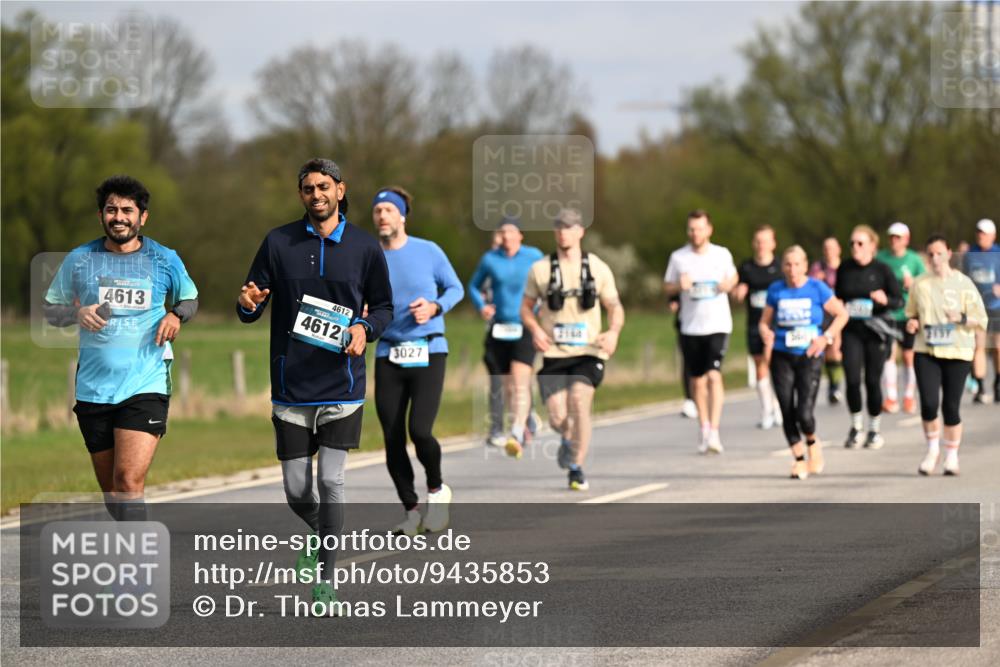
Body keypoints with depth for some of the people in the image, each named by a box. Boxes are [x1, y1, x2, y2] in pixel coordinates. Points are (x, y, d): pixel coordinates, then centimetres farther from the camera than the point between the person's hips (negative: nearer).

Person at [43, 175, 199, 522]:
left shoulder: (165, 260, 2)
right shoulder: (79, 260, 4)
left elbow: (190, 298, 20)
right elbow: (49, 309, 12)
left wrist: (176, 315, -4)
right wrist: (77, 314, -10)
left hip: (146, 387, -3)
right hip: (93, 388, 3)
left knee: (129, 481, -19)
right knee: (110, 489, 11)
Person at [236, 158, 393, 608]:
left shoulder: (365, 247, 4)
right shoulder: (278, 243, 4)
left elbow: (384, 306, 14)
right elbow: (249, 309, 7)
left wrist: (365, 328, -7)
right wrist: (248, 304, -17)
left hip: (342, 386, -1)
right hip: (291, 387, 1)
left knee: (330, 481, -8)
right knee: (296, 490, 2)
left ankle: (325, 578, 1)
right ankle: (319, 534, 35)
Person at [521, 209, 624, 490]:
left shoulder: (598, 268, 5)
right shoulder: (540, 269, 4)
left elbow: (615, 308, 11)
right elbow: (526, 308, 13)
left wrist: (613, 332, -10)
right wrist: (535, 330, -8)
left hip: (588, 353, -1)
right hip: (553, 353, 1)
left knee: (579, 400, -26)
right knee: (558, 418, -9)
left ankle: (577, 468, -11)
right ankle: (568, 437, 31)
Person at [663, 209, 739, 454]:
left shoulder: (722, 255, 2)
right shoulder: (678, 257, 2)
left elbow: (733, 276, 19)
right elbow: (667, 287, 10)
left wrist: (729, 284, -4)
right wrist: (679, 286, -12)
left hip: (718, 325, -2)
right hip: (690, 327, 2)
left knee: (714, 375, -17)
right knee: (698, 379, 9)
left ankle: (714, 432, -20)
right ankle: (704, 428, 25)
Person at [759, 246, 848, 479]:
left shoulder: (817, 289, -3)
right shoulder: (776, 290, 4)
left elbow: (841, 314, 4)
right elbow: (765, 321, 11)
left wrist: (826, 337, -8)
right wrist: (766, 333, -11)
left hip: (809, 357, -2)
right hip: (782, 357, 2)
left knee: (804, 414, -12)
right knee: (788, 412, -1)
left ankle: (812, 443, 21)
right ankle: (799, 459, 16)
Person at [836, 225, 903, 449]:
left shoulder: (882, 270, -4)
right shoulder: (845, 269, 4)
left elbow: (899, 300, -2)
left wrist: (885, 300, -22)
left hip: (876, 331, -2)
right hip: (851, 330, 2)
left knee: (872, 380, 2)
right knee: (852, 378, -10)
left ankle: (875, 429, 19)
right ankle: (856, 427, 8)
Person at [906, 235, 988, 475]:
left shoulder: (964, 284, 1)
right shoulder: (919, 284, 7)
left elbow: (982, 321, 2)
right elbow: (911, 314, 20)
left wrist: (962, 318, -16)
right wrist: (911, 323, -3)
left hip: (957, 353, -1)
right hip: (926, 352, 1)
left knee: (951, 406, -2)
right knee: (929, 403, -14)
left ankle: (951, 456, 18)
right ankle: (932, 448, 11)